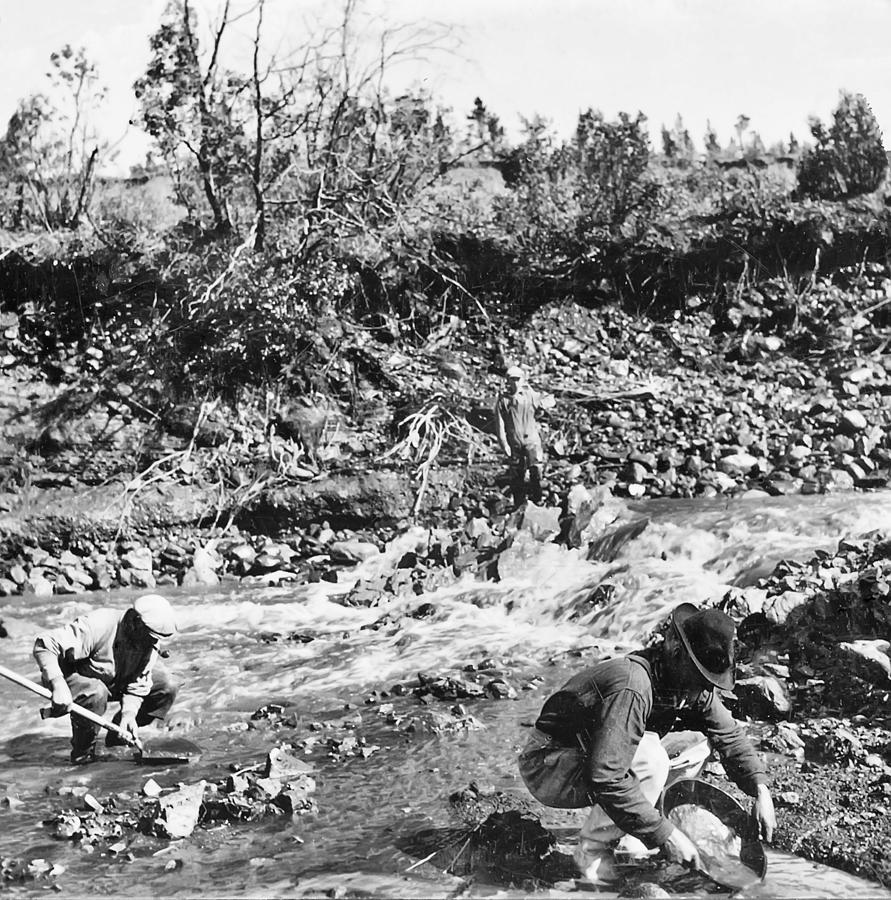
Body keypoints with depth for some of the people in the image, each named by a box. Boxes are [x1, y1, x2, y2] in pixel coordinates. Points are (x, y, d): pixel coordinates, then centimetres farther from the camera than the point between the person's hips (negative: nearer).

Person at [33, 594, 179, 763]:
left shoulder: (151, 642, -16)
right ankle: (83, 752, -14)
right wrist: (58, 685, -50)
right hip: (74, 677, -6)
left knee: (167, 687, -8)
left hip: (115, 682, 6)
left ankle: (119, 736, 7)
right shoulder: (96, 626, -37)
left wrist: (129, 712, -30)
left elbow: (137, 684, -11)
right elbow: (44, 644, -39)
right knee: (96, 693, -40)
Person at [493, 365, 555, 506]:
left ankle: (536, 501, 4)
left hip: (531, 439, 0)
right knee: (517, 475, 7)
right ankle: (519, 505, 21)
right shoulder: (503, 399, -4)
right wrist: (504, 444, -6)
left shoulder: (530, 395, -1)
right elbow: (499, 424, -3)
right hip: (514, 442, 0)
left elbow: (550, 402, 13)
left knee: (536, 470, -11)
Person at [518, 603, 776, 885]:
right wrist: (666, 834, -36)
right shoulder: (632, 686, -33)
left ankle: (620, 835, 4)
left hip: (594, 757, 9)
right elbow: (605, 779, -39)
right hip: (547, 767, -9)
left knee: (698, 742, -1)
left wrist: (760, 790, -11)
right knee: (649, 758, -32)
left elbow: (730, 735, 6)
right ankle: (592, 849, -13)